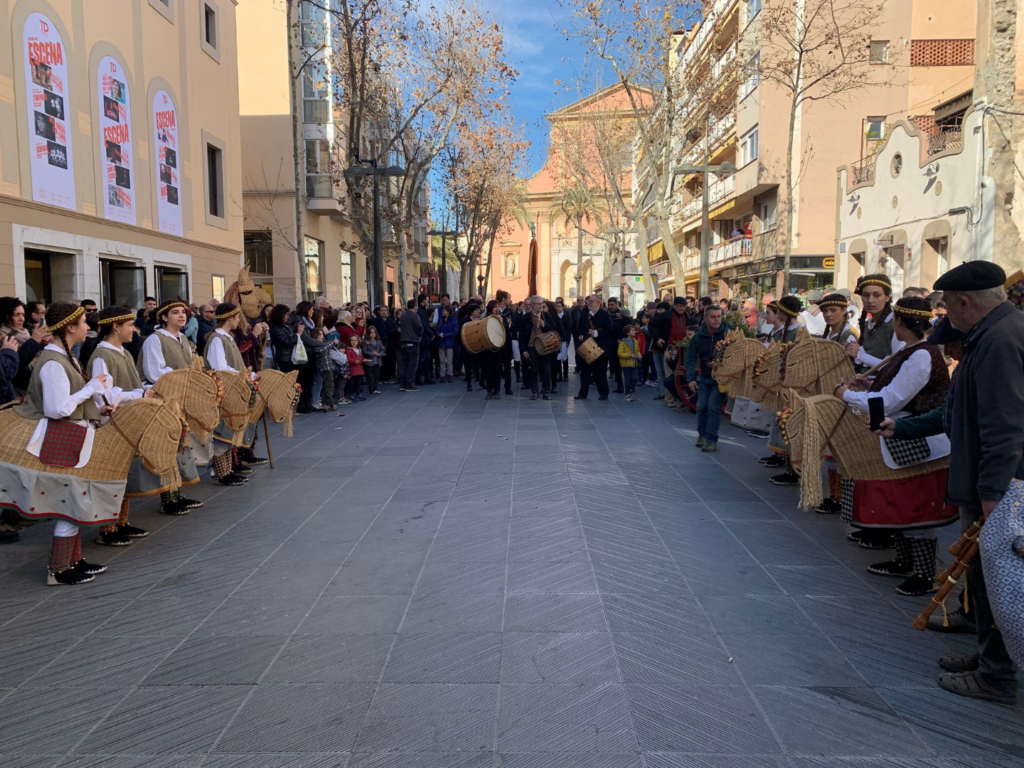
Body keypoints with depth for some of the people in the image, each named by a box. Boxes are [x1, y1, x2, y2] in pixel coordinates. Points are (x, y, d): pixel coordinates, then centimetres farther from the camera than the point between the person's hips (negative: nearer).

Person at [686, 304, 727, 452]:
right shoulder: (698, 336, -3)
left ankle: (712, 439, -3)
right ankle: (702, 434, 24)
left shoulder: (726, 333, -13)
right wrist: (690, 379, -10)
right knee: (701, 406, 4)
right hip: (704, 377, 4)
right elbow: (691, 359, 0)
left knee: (713, 406, -11)